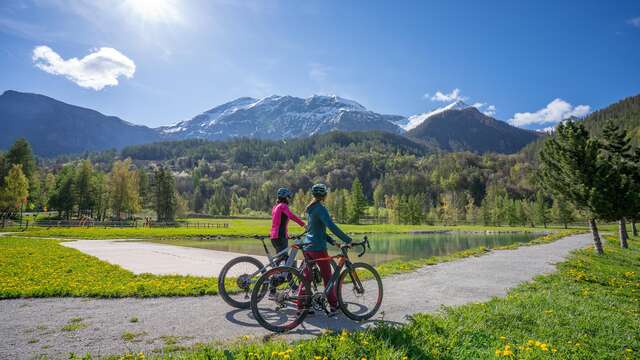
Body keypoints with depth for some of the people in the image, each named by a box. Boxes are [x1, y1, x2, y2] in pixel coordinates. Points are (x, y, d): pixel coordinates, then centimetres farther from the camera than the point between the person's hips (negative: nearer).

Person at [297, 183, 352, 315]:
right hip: (318, 247, -8)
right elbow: (332, 226, -25)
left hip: (307, 246, 8)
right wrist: (347, 240, -22)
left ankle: (301, 306, 13)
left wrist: (332, 241, 15)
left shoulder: (309, 209, 14)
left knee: (307, 277, 11)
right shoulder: (320, 209, -14)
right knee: (327, 277, 5)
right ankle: (333, 305, 15)